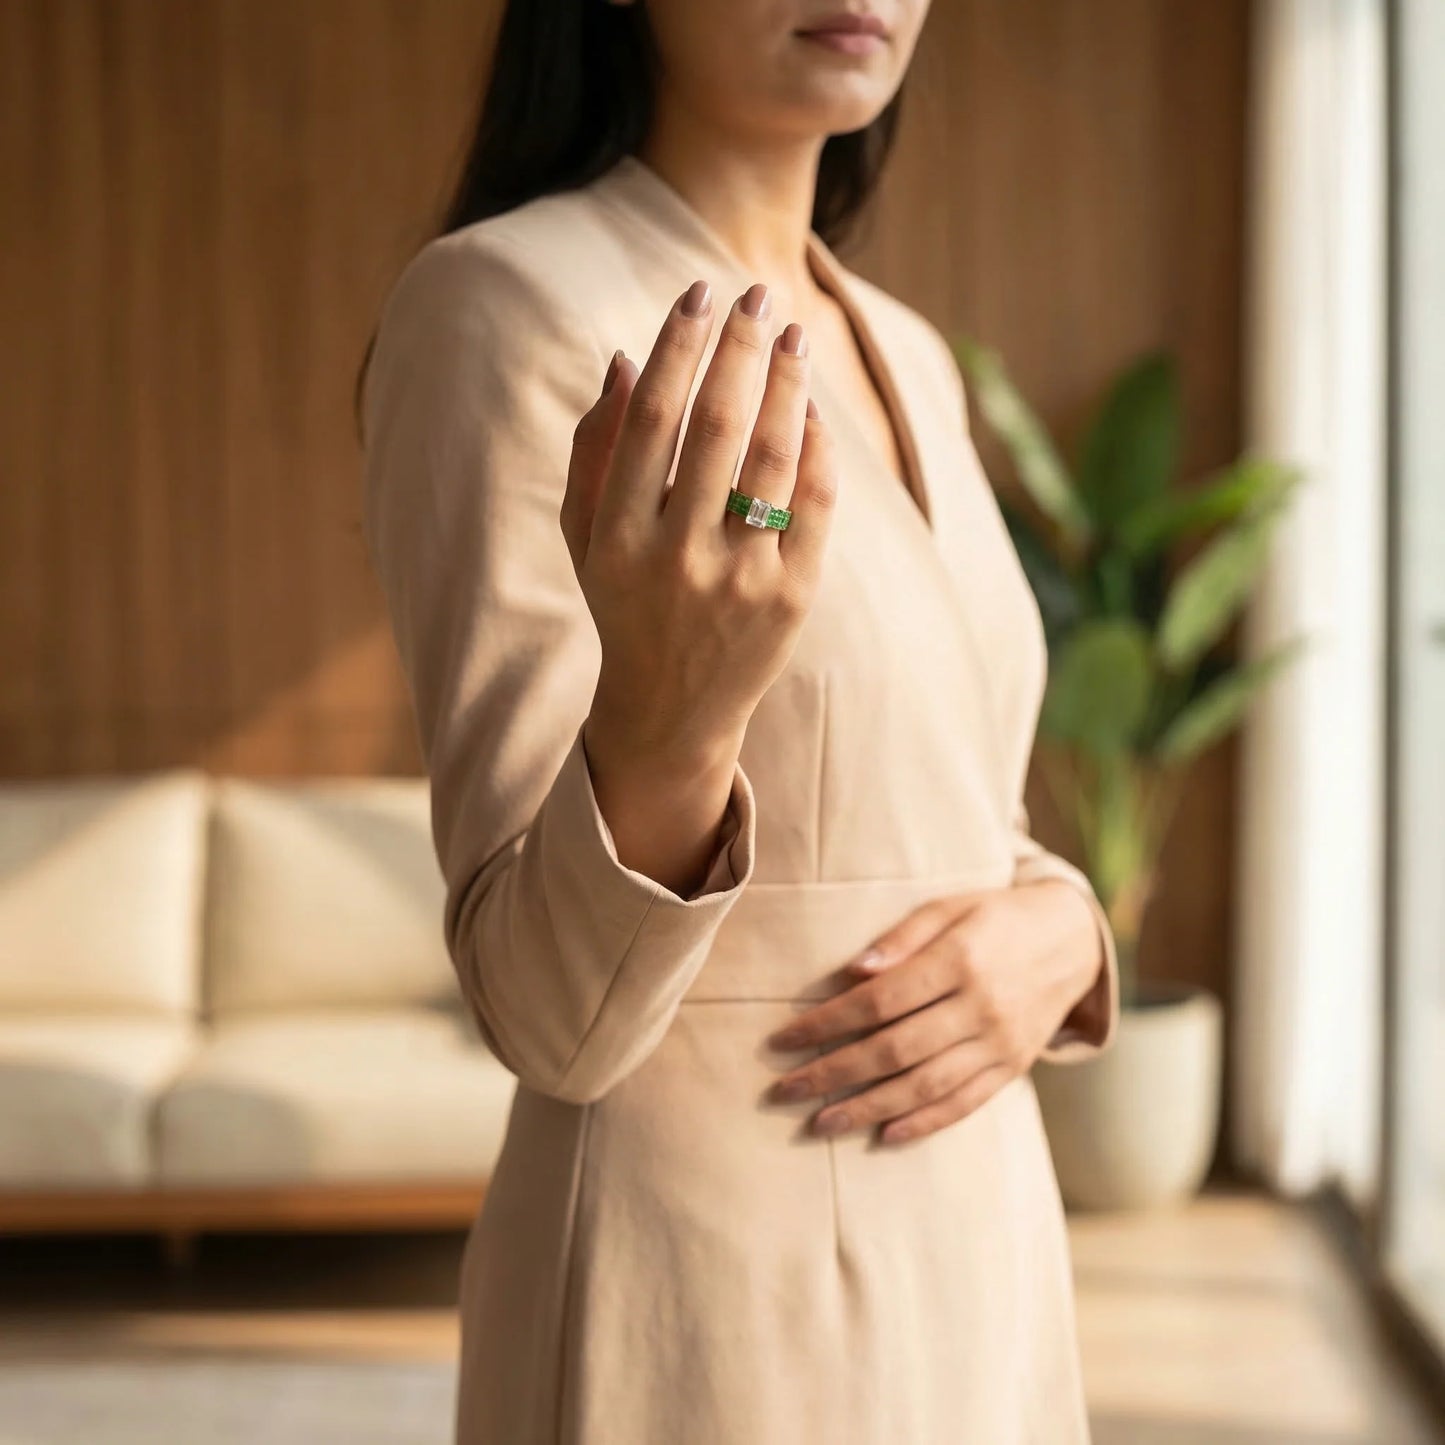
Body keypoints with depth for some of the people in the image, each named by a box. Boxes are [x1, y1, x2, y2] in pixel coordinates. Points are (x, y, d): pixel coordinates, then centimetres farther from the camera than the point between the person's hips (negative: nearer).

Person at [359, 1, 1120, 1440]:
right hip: (696, 1295, -7)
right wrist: (664, 724, -36)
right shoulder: (502, 304, -15)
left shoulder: (905, 358, 8)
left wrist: (1059, 934, -9)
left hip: (970, 1260, 7)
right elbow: (549, 1009, -16)